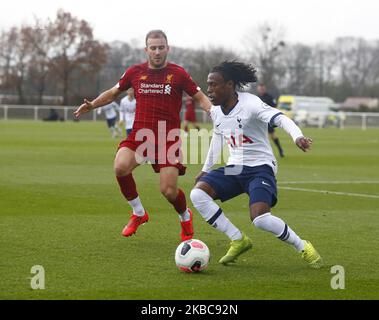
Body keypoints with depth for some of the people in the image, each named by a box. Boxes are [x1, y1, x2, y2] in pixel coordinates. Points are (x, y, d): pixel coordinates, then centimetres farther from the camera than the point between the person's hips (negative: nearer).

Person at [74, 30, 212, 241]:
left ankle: (186, 217, 26)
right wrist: (92, 105, 6)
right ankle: (139, 213, -2)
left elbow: (200, 98, 3)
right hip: (140, 134, 2)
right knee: (121, 167, -26)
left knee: (169, 191, -10)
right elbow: (114, 92, 21)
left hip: (169, 138, -2)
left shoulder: (178, 73, -1)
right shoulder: (135, 72, 6)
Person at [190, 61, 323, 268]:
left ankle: (302, 247, -3)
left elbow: (280, 119, -30)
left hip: (260, 167, -7)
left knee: (260, 218, -29)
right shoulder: (215, 111, 5)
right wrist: (206, 169, 29)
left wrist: (297, 136, -50)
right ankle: (238, 240, -4)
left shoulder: (250, 104, -17)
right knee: (197, 194, -16)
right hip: (234, 168, 7)